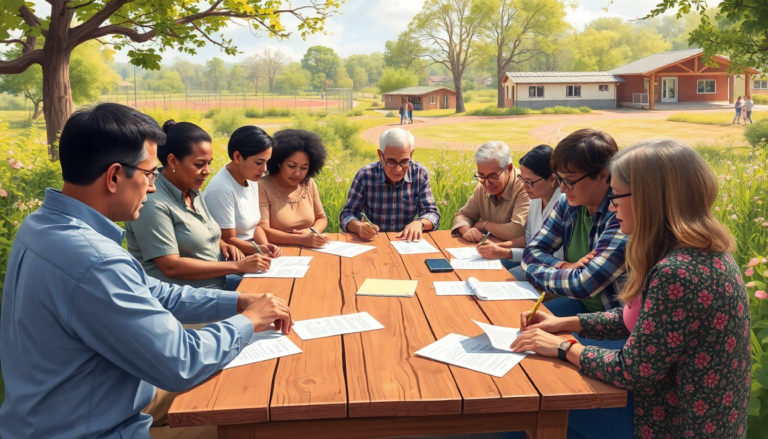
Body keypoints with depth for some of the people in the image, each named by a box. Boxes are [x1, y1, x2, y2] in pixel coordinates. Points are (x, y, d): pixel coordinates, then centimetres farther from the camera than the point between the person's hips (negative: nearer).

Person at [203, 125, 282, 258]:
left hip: (250, 257, 8)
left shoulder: (252, 181, 6)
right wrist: (262, 249, -20)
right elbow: (228, 241, -14)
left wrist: (267, 246, -7)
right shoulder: (221, 190, -20)